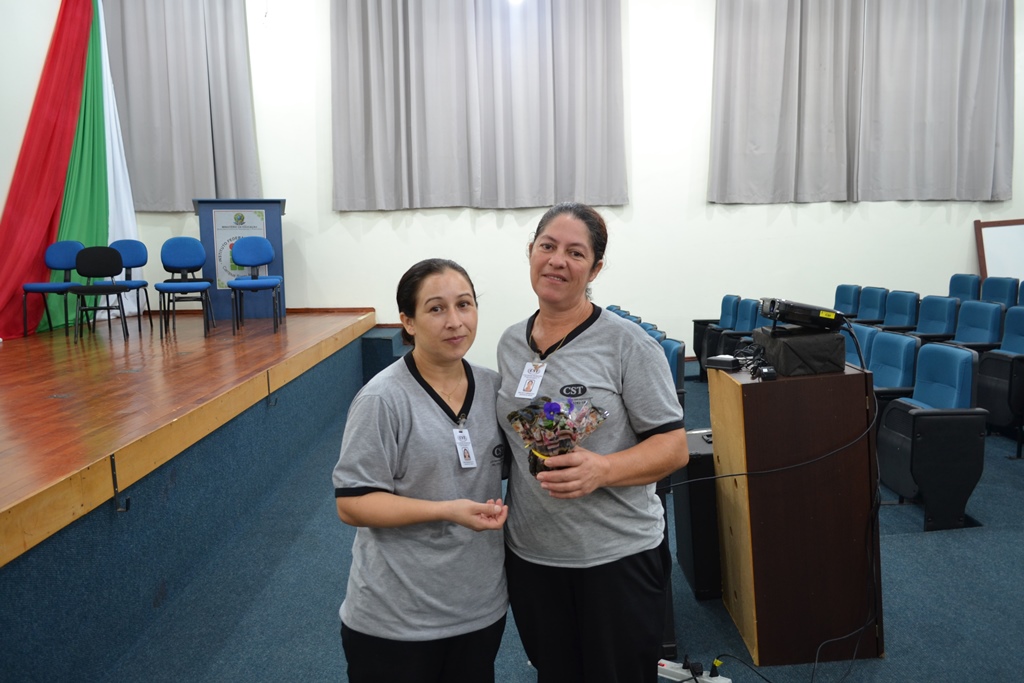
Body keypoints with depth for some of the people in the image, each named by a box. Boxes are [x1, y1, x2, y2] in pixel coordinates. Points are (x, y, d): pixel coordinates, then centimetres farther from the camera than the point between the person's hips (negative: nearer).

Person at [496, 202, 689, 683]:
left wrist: (601, 469, -28)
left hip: (617, 554, -4)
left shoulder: (627, 343, -12)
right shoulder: (510, 343, 5)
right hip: (528, 553, 5)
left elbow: (674, 448, -12)